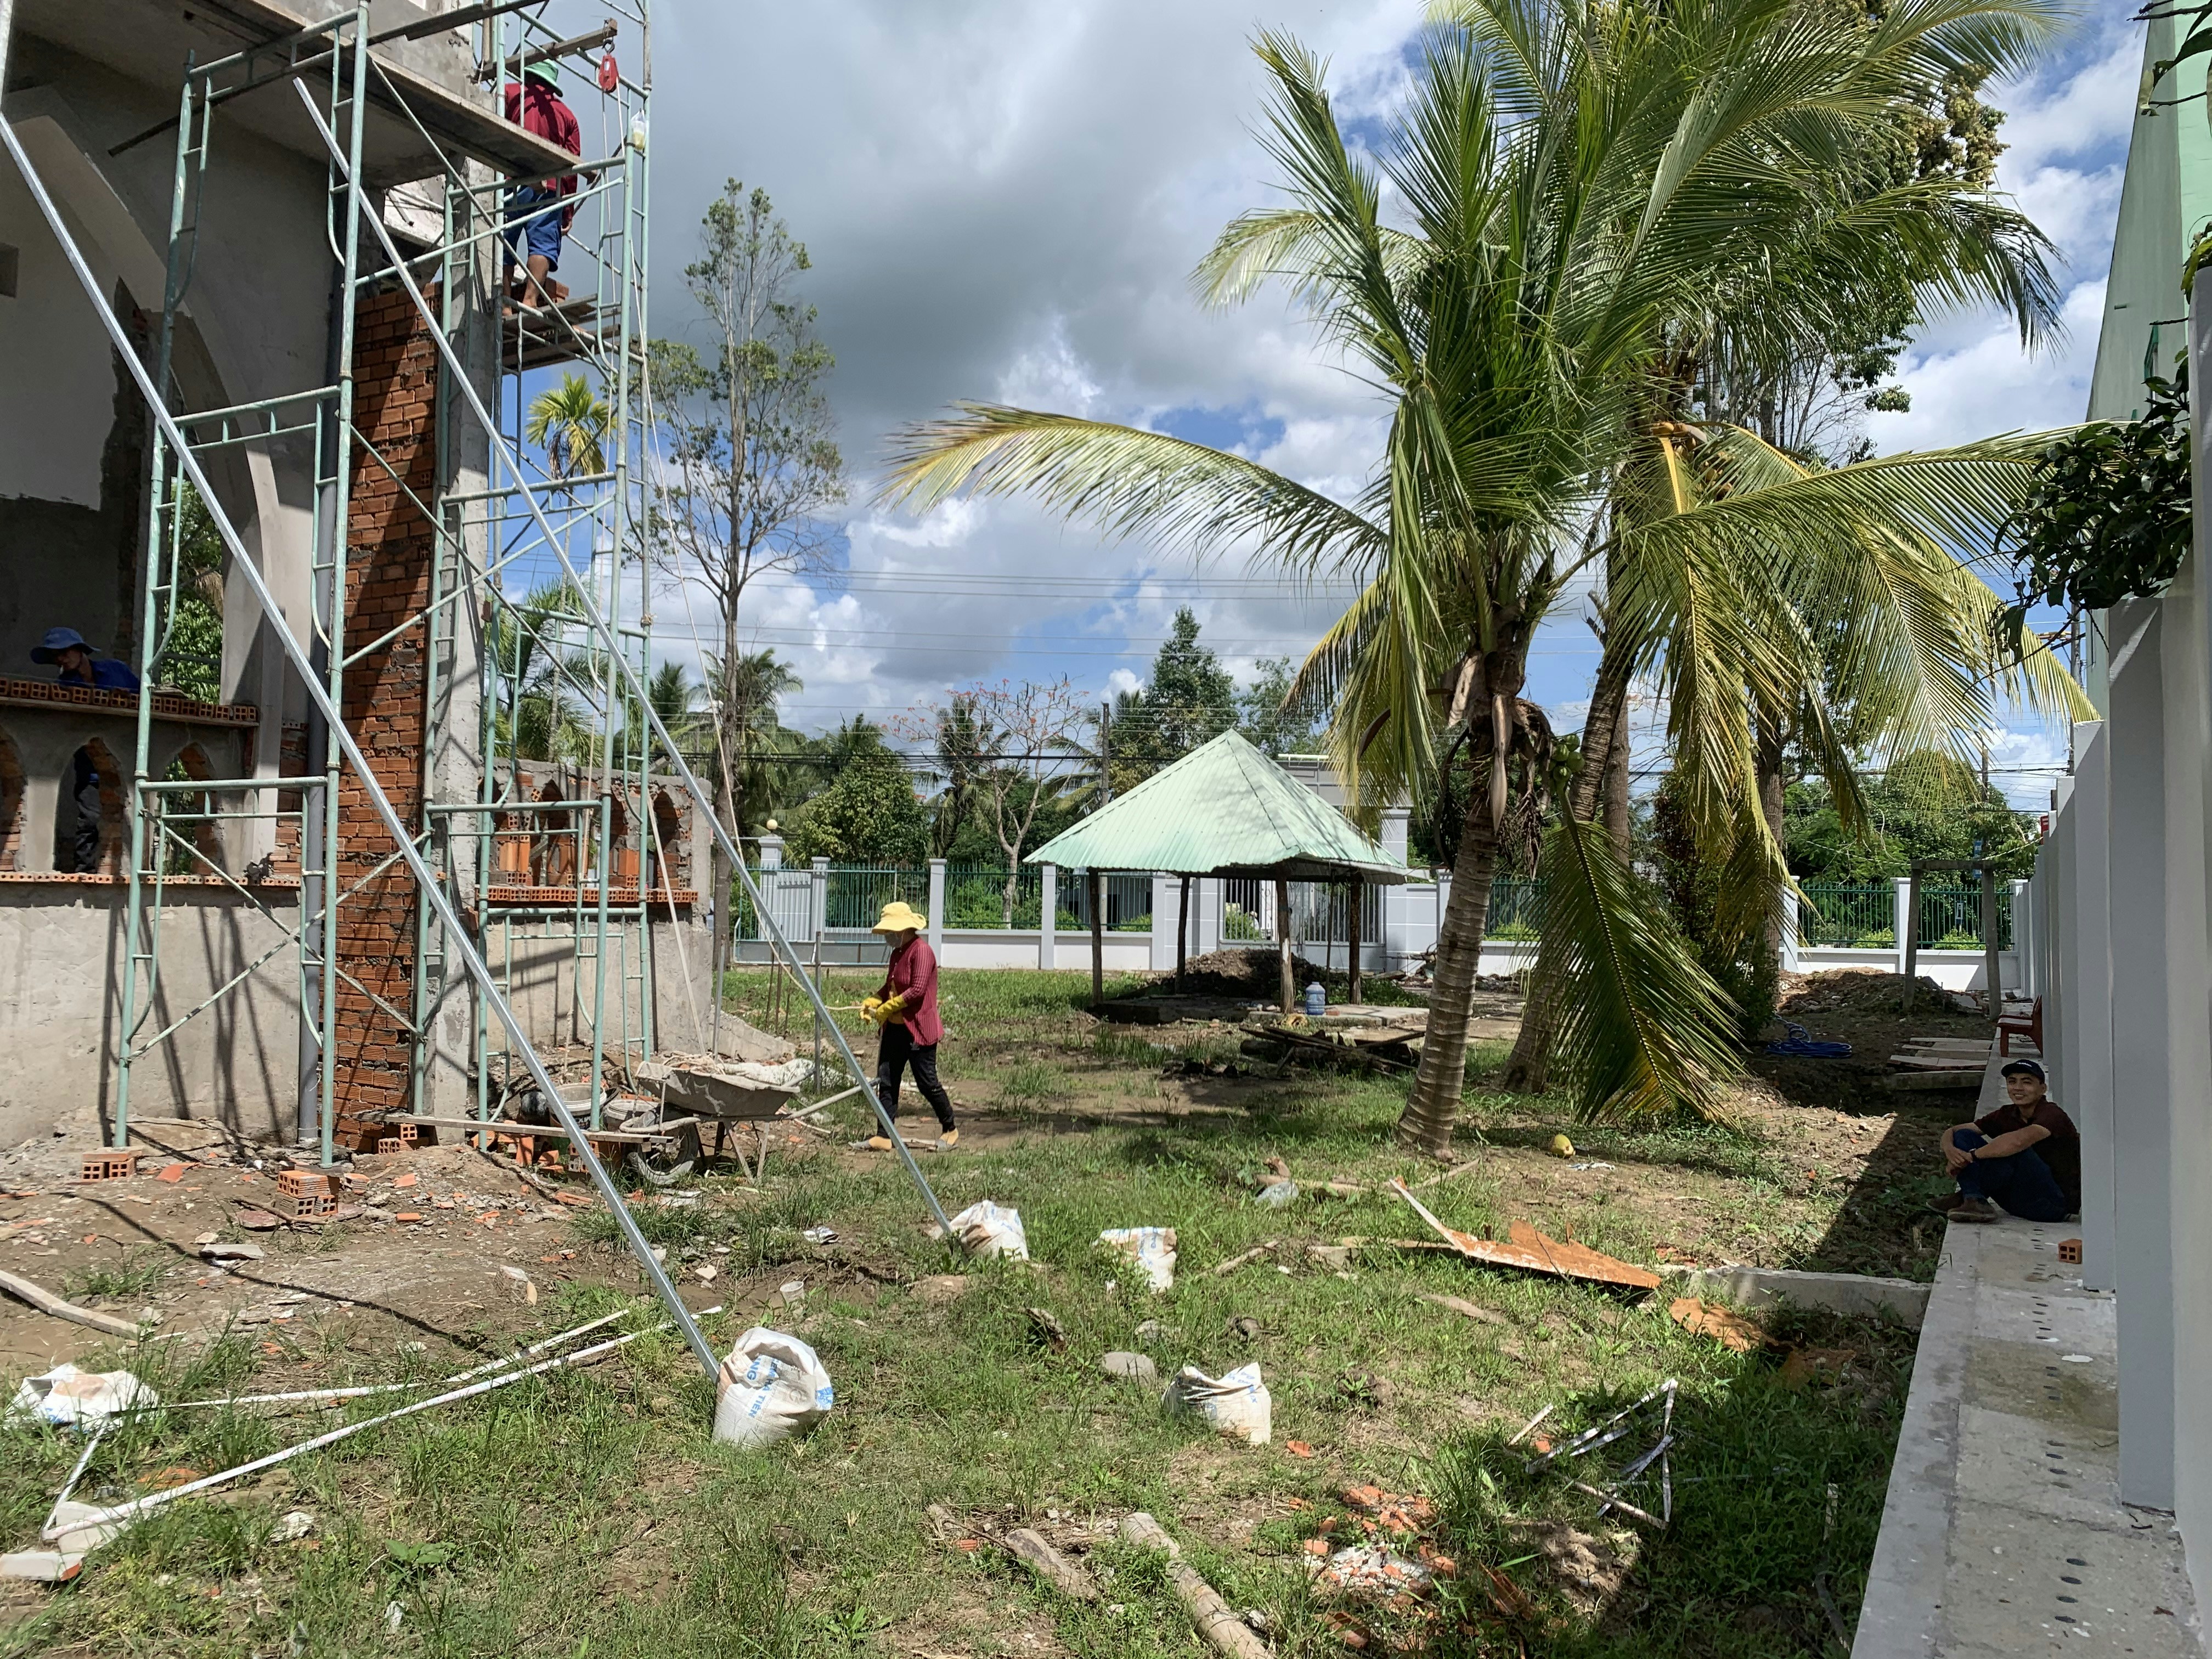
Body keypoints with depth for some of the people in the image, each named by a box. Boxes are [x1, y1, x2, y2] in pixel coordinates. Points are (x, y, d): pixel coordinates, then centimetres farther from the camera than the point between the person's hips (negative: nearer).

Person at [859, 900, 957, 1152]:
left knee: (927, 1082, -2)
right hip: (895, 1028, 9)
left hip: (919, 1029, -9)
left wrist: (886, 1008, -16)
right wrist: (872, 1002, 6)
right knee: (886, 1081, 5)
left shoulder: (921, 950, -15)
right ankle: (884, 1136, 9)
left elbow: (917, 990, -22)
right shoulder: (897, 952, 14)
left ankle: (950, 1130, 16)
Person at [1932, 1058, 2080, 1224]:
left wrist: (1970, 1156, -30)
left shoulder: (2052, 1115, -15)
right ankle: (1974, 1200, -24)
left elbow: (2019, 1140, -38)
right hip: (2018, 1202, 7)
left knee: (2016, 1149, -31)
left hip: (2055, 1206, -7)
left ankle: (1966, 1195, -15)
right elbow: (1952, 1132, 3)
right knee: (1963, 1136, -4)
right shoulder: (2007, 1115, 5)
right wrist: (1949, 1149, -22)